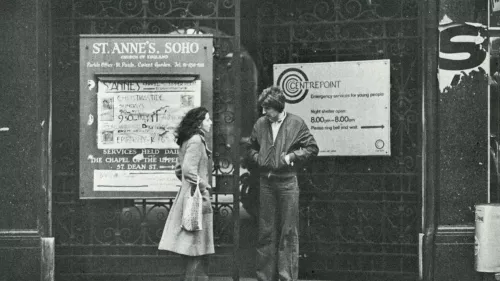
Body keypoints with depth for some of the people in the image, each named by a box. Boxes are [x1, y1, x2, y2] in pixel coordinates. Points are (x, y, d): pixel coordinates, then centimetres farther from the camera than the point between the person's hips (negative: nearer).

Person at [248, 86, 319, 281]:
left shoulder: (296, 123, -4)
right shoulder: (260, 124, 6)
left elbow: (312, 148, -1)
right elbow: (252, 148, 20)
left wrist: (292, 156, -11)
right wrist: (257, 158, 0)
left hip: (287, 183, -3)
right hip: (266, 183, 4)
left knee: (288, 233, 0)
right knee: (266, 233, 7)